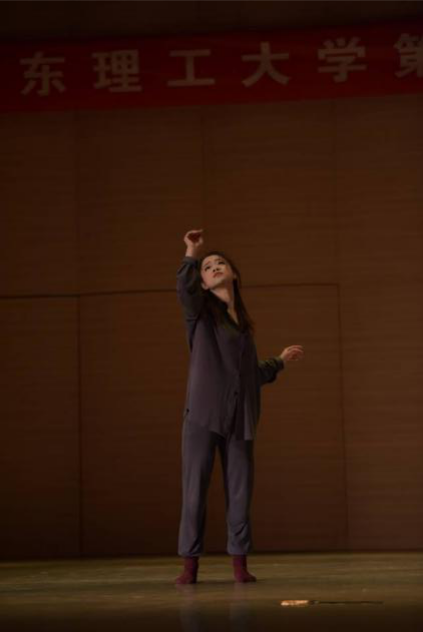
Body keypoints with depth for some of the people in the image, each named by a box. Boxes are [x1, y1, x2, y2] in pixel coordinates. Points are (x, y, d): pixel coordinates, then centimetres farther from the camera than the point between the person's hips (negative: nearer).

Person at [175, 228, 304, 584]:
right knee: (195, 490, -4)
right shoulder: (200, 312, 5)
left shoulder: (243, 323, 20)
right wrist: (191, 256, -31)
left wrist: (281, 361, 34)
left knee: (240, 491, 2)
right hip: (204, 413, -4)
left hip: (240, 417, 4)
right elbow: (184, 289, -19)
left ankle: (240, 563, 9)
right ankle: (190, 565, 1)